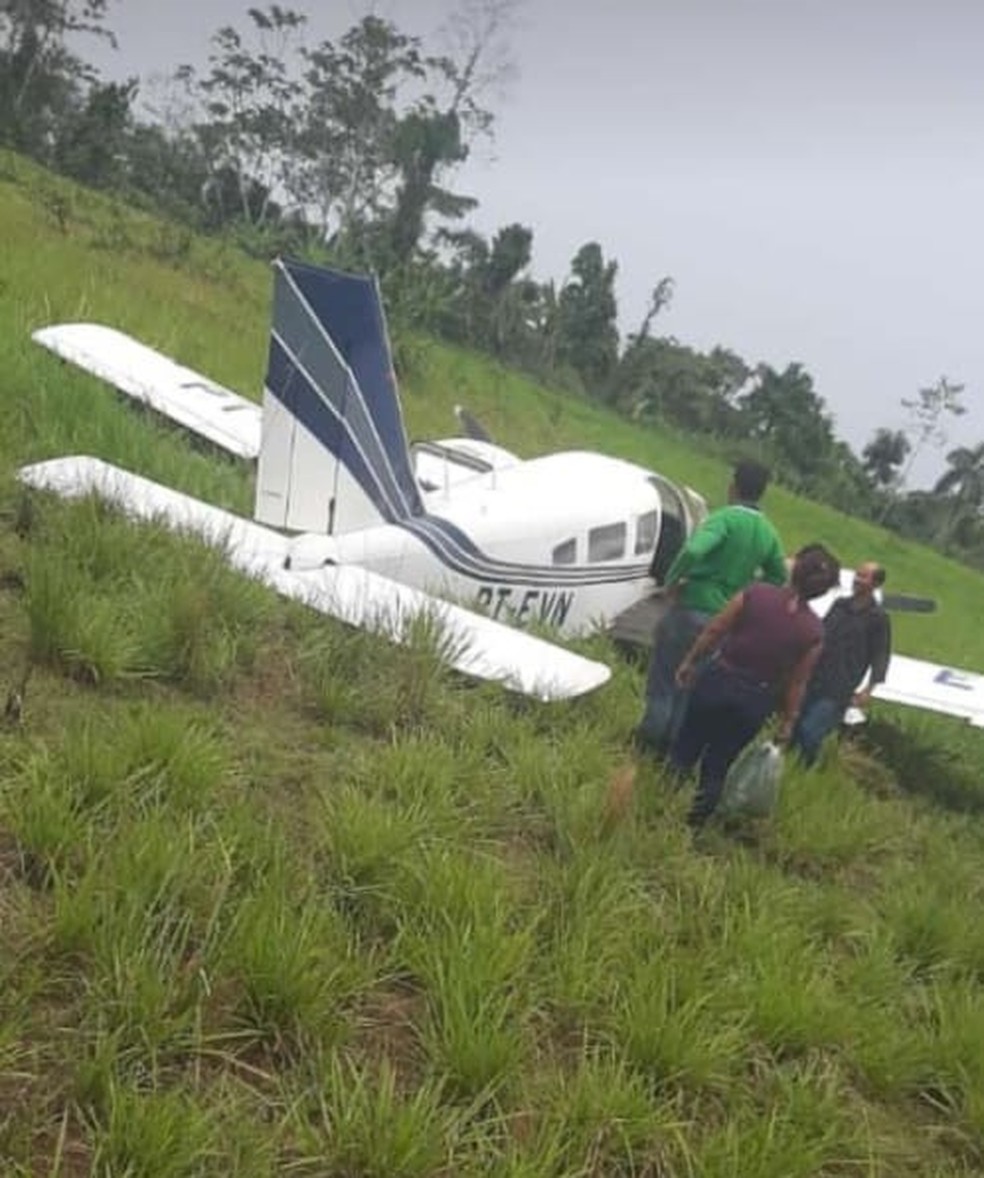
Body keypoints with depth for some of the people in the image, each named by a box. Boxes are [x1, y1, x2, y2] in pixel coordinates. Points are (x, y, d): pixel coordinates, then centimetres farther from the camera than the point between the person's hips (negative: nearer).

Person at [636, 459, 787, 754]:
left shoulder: (725, 518, -15)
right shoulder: (768, 533, 5)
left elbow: (693, 551, -32)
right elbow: (779, 578, 17)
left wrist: (671, 582, -17)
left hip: (691, 609, -6)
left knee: (663, 680, 6)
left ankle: (649, 744, 11)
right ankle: (674, 747, 22)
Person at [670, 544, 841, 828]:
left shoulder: (755, 594, -13)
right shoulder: (813, 631, -9)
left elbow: (713, 631, -7)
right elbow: (797, 683, -2)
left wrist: (690, 661, 7)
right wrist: (788, 721, 10)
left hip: (718, 680, -1)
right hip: (756, 699, 1)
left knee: (685, 751, 16)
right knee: (718, 766, 16)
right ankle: (694, 821, 24)